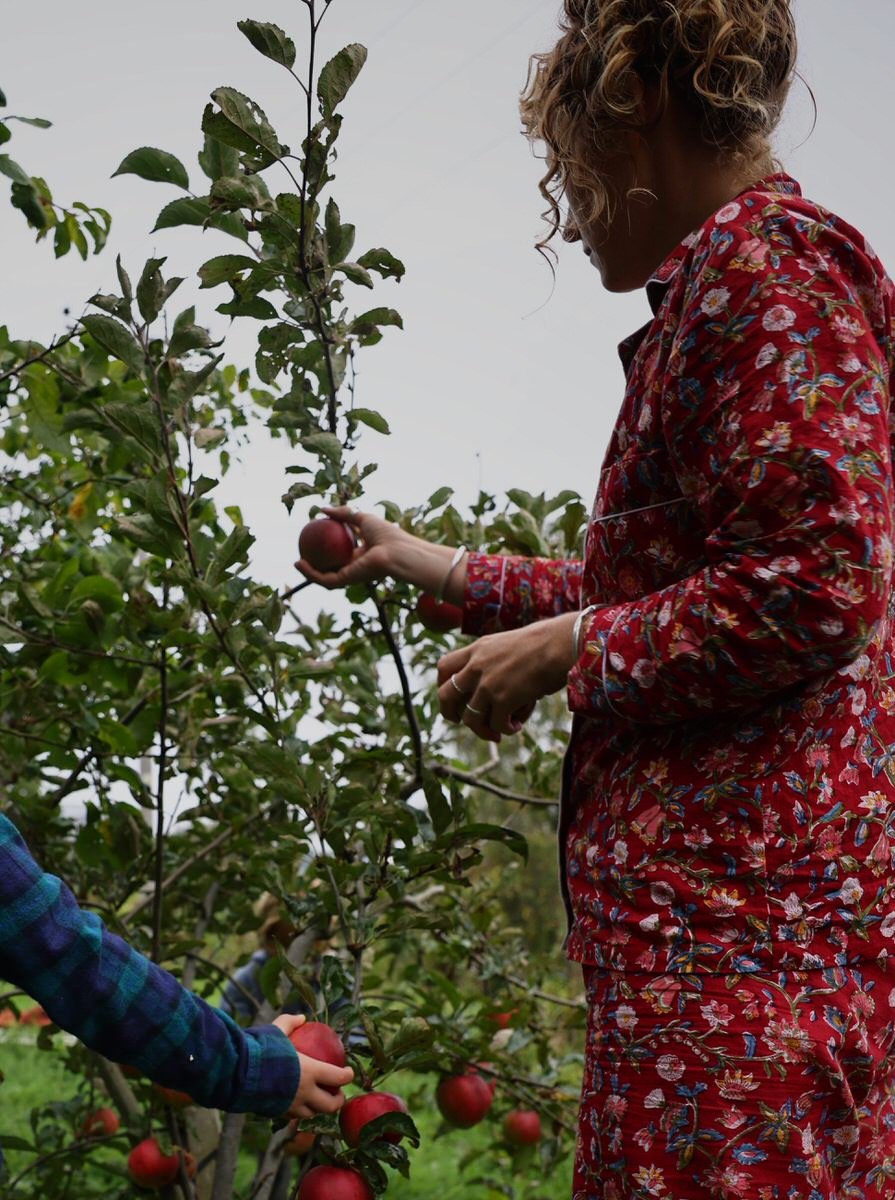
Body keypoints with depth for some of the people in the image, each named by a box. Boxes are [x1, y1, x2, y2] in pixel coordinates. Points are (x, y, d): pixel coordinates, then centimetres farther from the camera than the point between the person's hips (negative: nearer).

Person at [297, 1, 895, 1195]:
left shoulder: (764, 259, -9)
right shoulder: (722, 284, 22)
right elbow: (651, 586, 28)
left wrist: (562, 652, -9)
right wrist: (435, 568, 33)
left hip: (739, 909, -10)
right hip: (734, 888, 10)